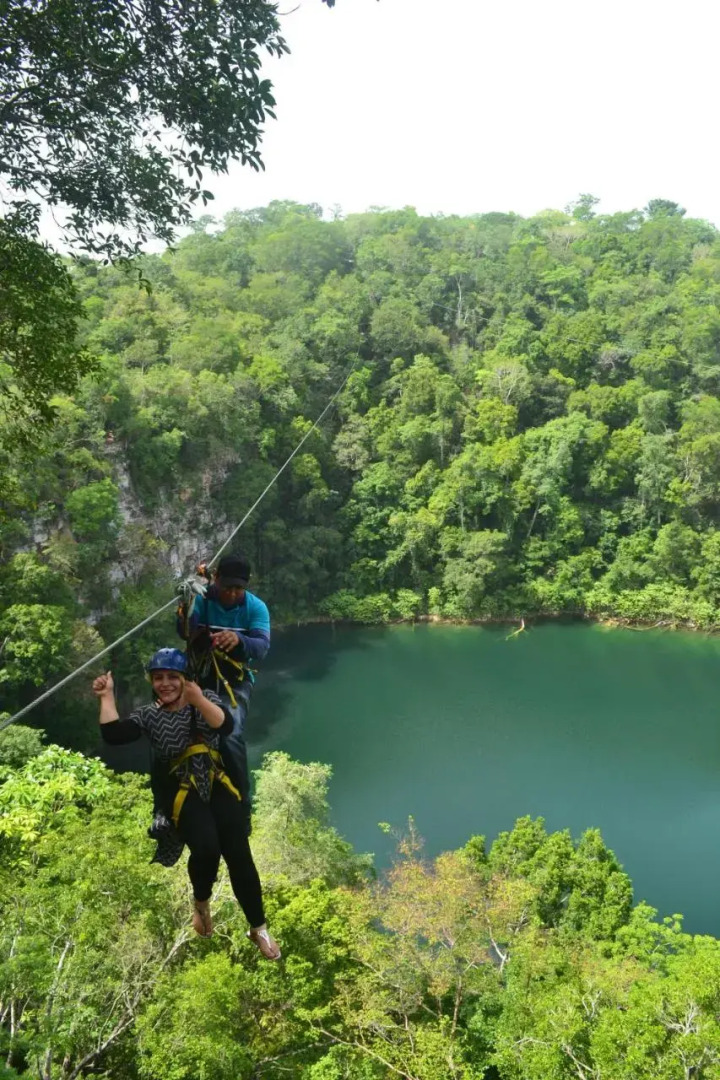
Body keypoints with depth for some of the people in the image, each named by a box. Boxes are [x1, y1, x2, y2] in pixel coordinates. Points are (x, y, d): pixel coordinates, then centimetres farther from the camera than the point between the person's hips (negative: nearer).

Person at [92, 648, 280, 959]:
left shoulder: (205, 699, 3)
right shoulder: (149, 715, 7)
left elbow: (226, 726, -17)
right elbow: (113, 735, -8)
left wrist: (199, 700, -32)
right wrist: (107, 697, -7)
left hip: (221, 784, 1)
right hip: (184, 793, 0)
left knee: (238, 854, -12)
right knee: (206, 849, -26)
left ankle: (259, 928, 8)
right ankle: (201, 903, 9)